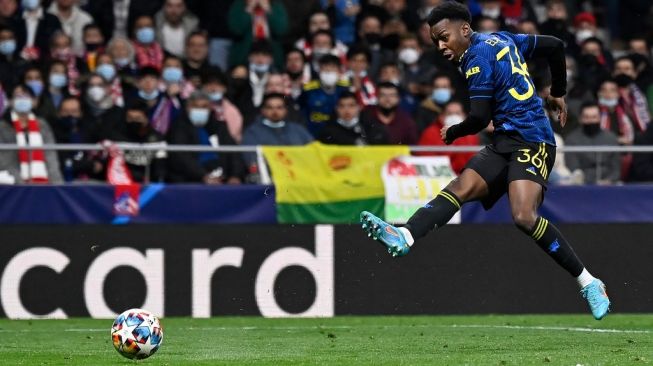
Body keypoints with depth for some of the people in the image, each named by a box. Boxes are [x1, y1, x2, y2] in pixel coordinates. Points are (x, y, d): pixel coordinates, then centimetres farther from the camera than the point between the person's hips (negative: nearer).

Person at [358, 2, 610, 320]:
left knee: (524, 217, -26)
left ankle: (589, 283, -17)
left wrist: (452, 133, 9)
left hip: (532, 142, -10)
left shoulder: (478, 55, -8)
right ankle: (405, 237, -34)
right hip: (505, 142, 10)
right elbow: (555, 46, 26)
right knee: (461, 188, -12)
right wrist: (557, 92, 38)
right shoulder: (503, 40, 17)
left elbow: (479, 118, -12)